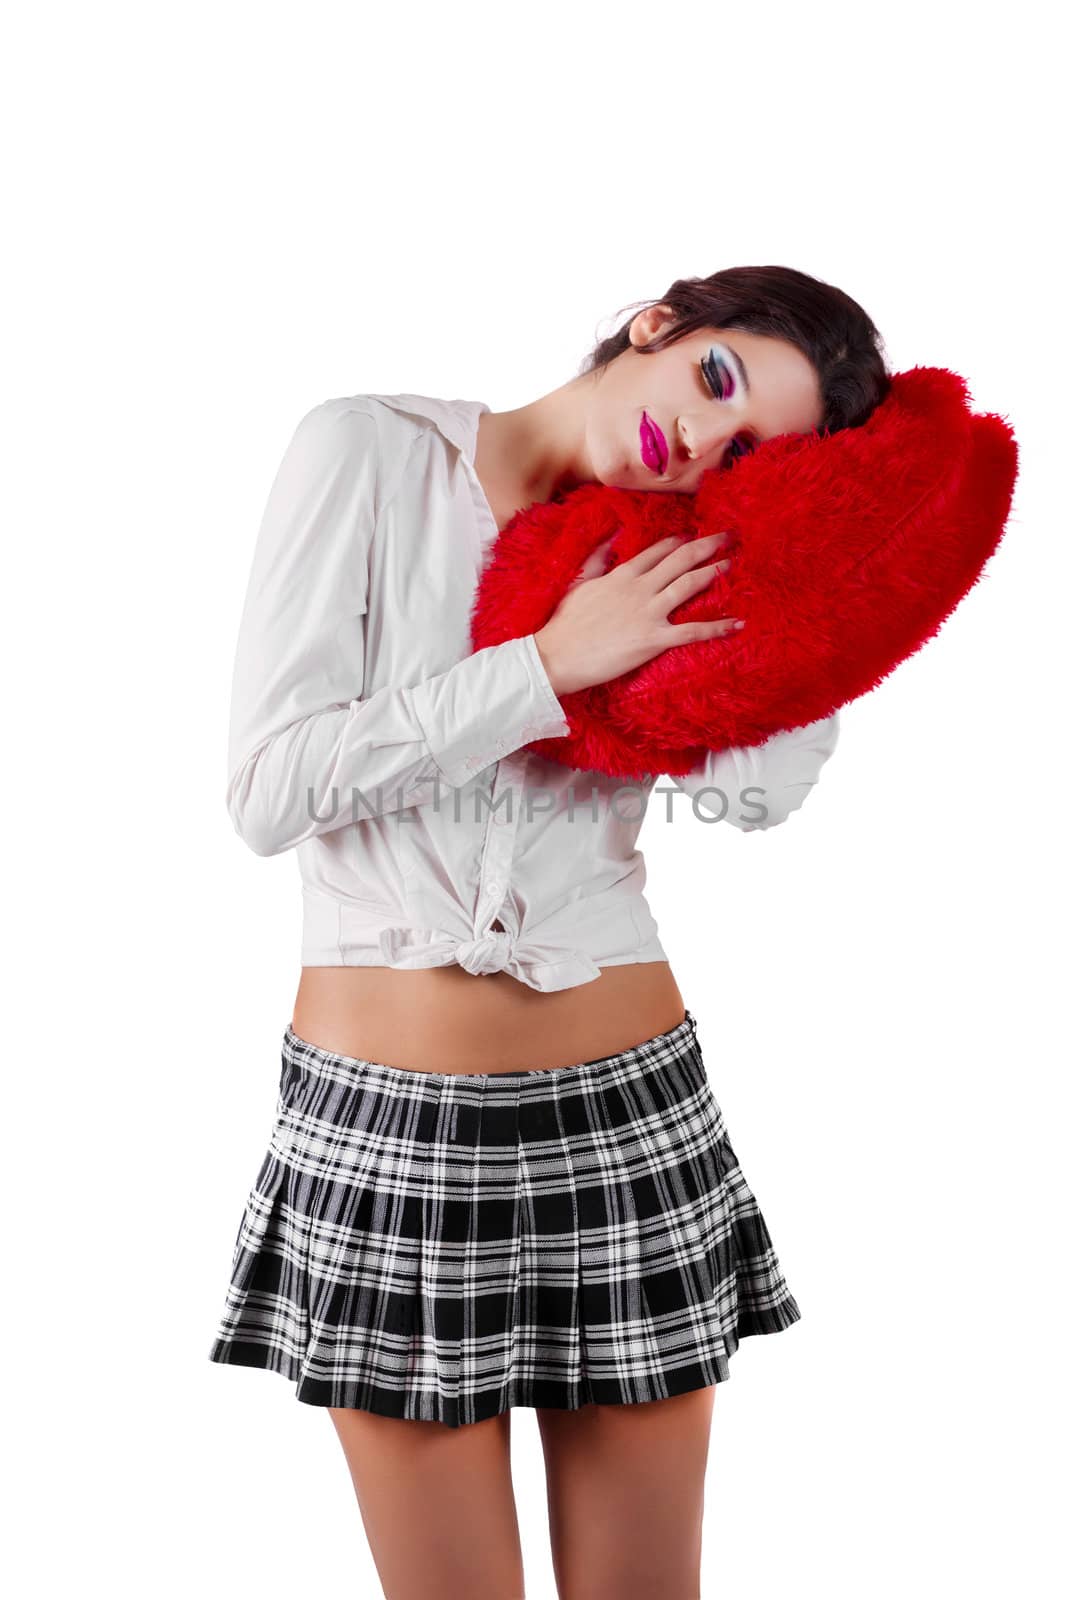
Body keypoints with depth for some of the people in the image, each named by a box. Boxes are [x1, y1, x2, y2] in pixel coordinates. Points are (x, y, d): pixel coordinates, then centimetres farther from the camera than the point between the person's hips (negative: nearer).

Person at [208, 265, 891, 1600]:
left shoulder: (676, 562, 4)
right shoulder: (371, 452, -4)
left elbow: (759, 789, -15)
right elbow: (268, 793, -13)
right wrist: (548, 666, -16)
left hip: (628, 1115, 3)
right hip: (387, 1129, -2)